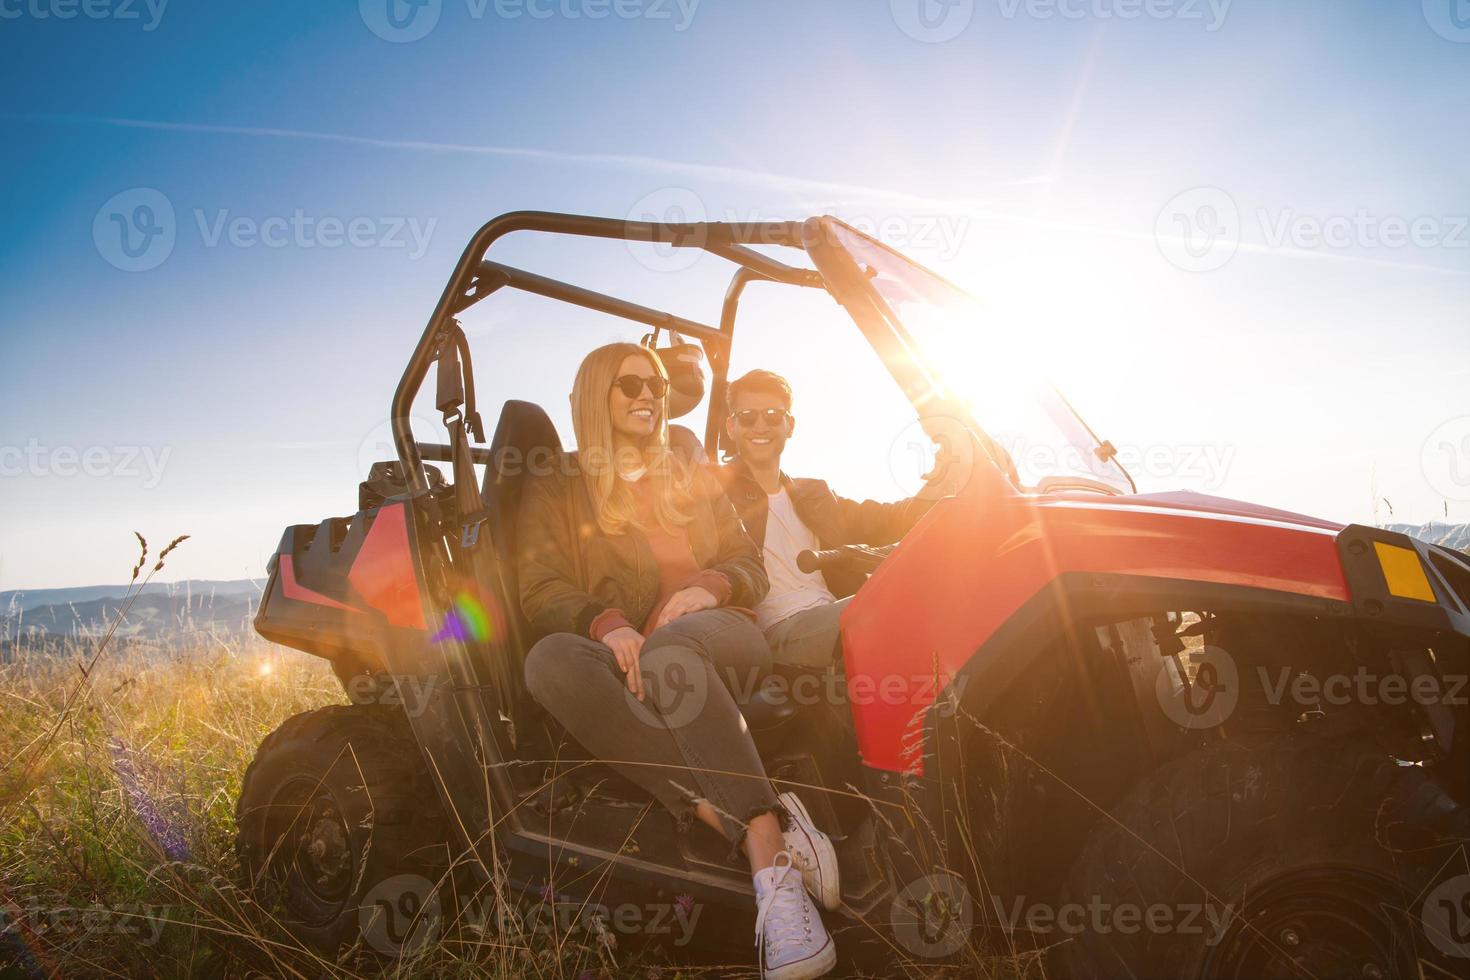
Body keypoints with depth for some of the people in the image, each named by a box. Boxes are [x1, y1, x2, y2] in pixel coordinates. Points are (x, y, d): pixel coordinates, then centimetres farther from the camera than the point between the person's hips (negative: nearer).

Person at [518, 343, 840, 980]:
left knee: (669, 649, -37)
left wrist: (710, 587, -6)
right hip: (625, 660, -1)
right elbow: (543, 592, 2)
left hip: (712, 634, 1)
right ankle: (764, 833, -46)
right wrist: (607, 623, -21)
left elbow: (750, 567, 19)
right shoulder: (554, 492, 16)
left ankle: (774, 874, -49)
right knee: (550, 660, -36)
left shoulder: (694, 481, 26)